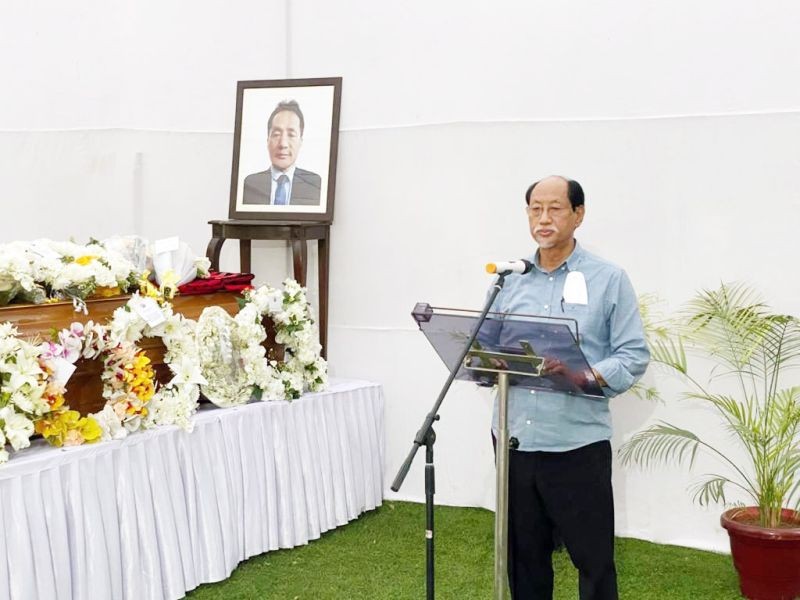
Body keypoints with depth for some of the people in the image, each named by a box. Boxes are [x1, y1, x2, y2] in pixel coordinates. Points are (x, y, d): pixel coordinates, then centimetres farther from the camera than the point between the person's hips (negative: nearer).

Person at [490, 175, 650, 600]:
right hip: (514, 439, 4)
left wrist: (587, 375, -22)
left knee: (593, 558, 2)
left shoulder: (609, 280, 0)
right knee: (524, 554, 14)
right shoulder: (509, 281, 11)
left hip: (578, 442, -4)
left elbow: (634, 355, -4)